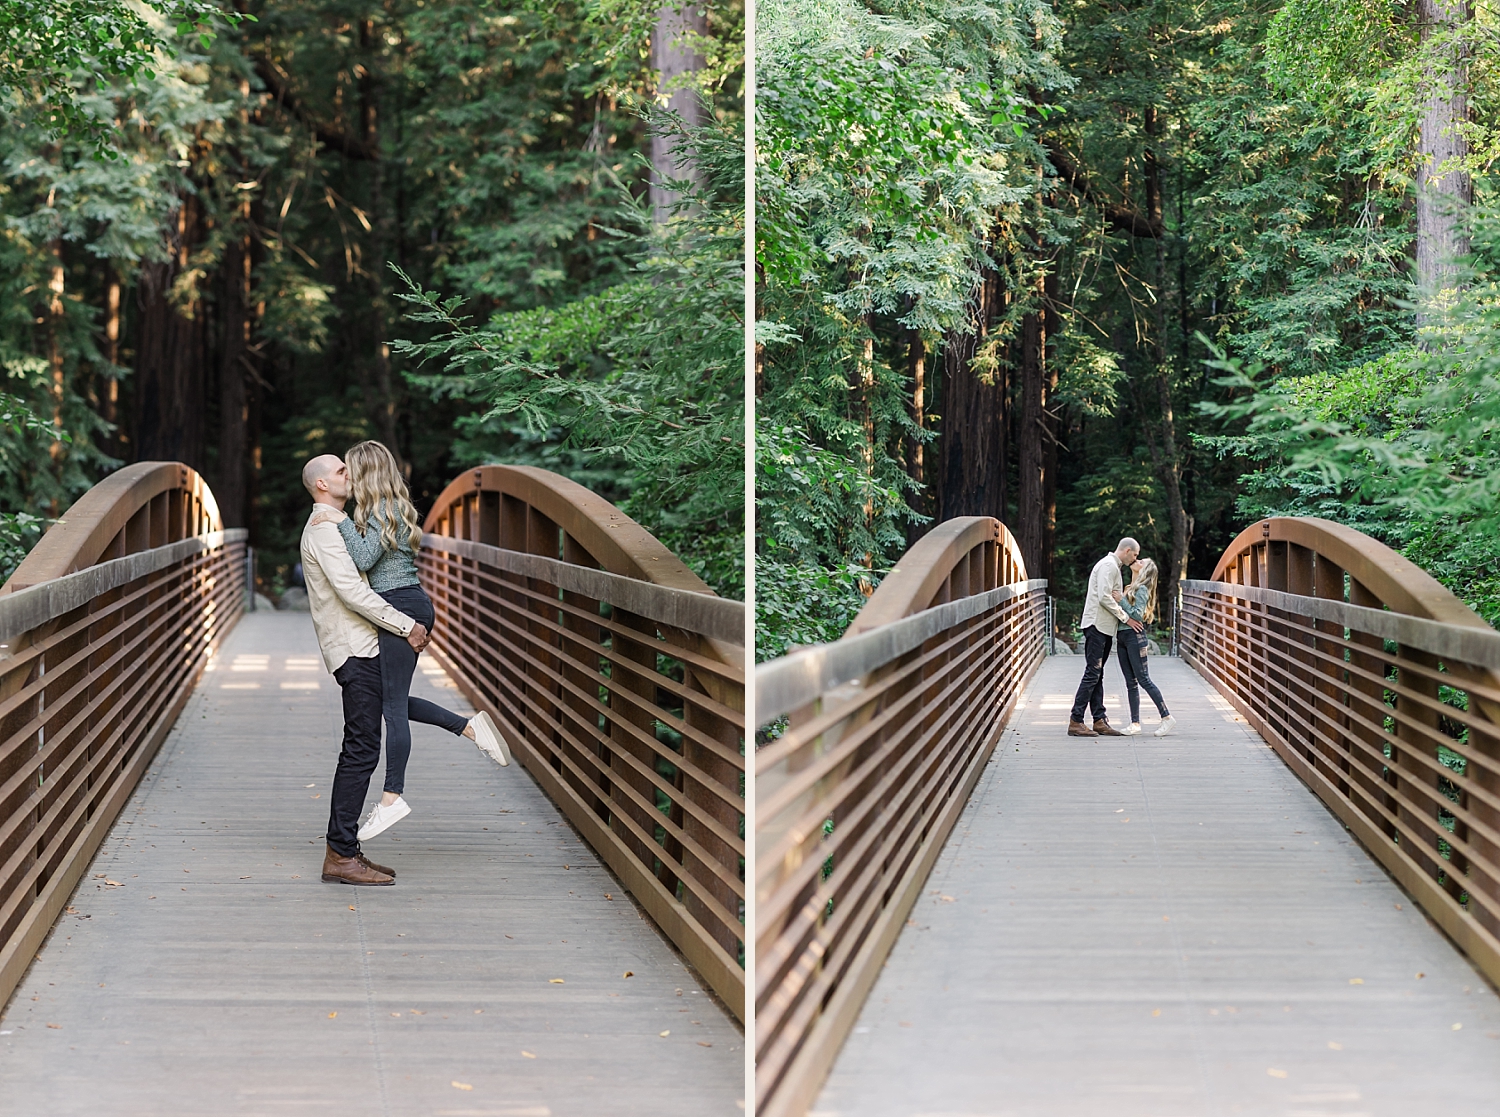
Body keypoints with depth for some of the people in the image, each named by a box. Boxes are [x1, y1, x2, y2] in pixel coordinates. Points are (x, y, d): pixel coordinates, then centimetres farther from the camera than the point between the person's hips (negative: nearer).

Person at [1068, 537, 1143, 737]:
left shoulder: (1114, 566, 23)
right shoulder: (1108, 565, -9)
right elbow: (1104, 597, -18)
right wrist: (1126, 618, -13)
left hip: (1104, 628, 11)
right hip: (1097, 625, -11)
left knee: (1097, 675, 8)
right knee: (1092, 674, -12)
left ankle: (1100, 721, 9)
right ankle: (1075, 722, -13)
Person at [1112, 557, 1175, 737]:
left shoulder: (1142, 590, -8)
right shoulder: (1130, 588, 17)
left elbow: (1138, 615, -17)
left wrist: (1121, 600, -16)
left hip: (1134, 637, -9)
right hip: (1122, 637, 9)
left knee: (1143, 679, -9)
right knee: (1130, 682, 7)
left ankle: (1167, 717, -4)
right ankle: (1135, 723, 7)